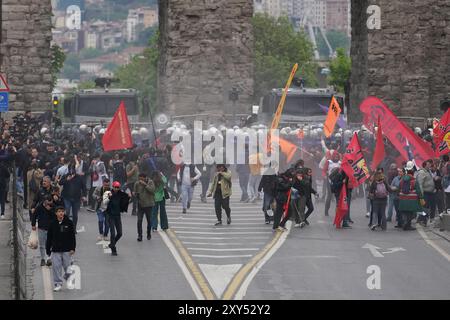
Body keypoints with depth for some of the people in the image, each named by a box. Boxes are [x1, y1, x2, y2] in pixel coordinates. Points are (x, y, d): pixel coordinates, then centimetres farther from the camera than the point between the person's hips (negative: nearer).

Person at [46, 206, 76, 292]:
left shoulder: (69, 223, -1)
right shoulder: (52, 224, 1)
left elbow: (72, 236, 2)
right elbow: (49, 238, 7)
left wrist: (73, 248, -4)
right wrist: (48, 250, 7)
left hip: (67, 250, -1)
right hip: (55, 250, 1)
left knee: (68, 267, 5)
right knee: (56, 267, -3)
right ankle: (58, 284, 5)